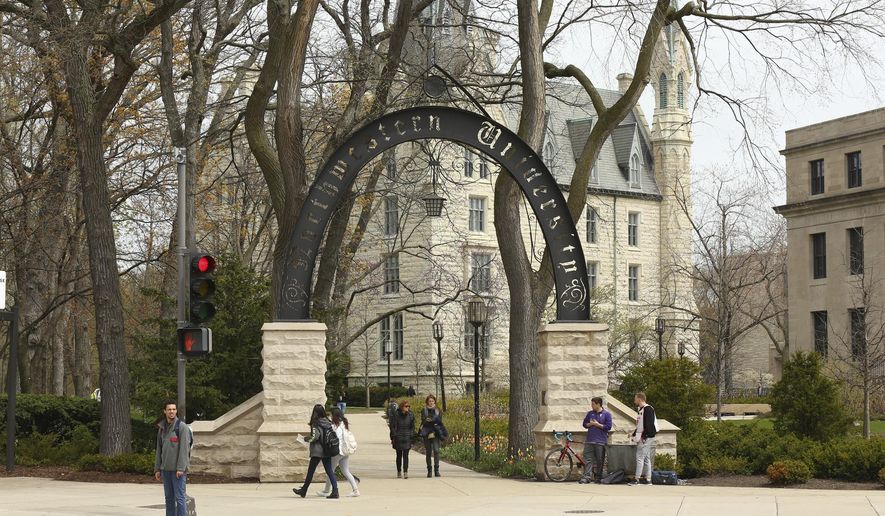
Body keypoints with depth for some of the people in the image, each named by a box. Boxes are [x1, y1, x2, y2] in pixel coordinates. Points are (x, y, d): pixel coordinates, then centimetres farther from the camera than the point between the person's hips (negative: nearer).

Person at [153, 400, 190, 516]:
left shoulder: (182, 427, -6)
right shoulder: (162, 428, 13)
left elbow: (184, 448, -12)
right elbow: (159, 450, 17)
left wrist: (181, 468, -18)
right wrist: (157, 469, 12)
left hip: (178, 469, -6)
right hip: (166, 469, 6)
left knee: (180, 497, -7)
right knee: (169, 498, 9)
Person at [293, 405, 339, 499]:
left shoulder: (316, 424, -13)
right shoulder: (328, 423, 5)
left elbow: (315, 436, -19)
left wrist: (307, 438, -1)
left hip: (317, 451, -6)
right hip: (327, 451, 6)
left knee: (310, 471, 7)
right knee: (329, 471, 4)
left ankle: (303, 490, 21)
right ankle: (335, 490, -7)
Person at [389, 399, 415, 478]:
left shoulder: (410, 415, 1)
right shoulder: (396, 414, -7)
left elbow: (412, 427, 8)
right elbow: (392, 426, -3)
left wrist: (411, 437, -1)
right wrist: (393, 438, -6)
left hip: (407, 439, 1)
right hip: (398, 438, -1)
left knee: (405, 455, -7)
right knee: (399, 455, 9)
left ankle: (405, 472, -11)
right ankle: (399, 472, 19)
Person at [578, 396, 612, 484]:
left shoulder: (606, 414, -1)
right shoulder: (590, 413, 14)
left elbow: (608, 427, -7)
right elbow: (585, 424, 14)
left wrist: (597, 424, -9)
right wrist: (590, 424, -6)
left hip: (601, 441, -3)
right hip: (589, 441, 4)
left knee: (600, 461, 2)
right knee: (588, 459, -4)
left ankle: (598, 477, 11)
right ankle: (586, 477, -6)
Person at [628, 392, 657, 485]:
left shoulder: (648, 409, -12)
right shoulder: (641, 410, 20)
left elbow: (649, 424, -19)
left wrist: (644, 436, -22)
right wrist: (633, 434, 20)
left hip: (646, 438, -10)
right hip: (641, 438, 10)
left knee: (640, 457, -12)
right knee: (646, 458, 9)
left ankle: (637, 478, -14)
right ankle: (647, 478, 10)